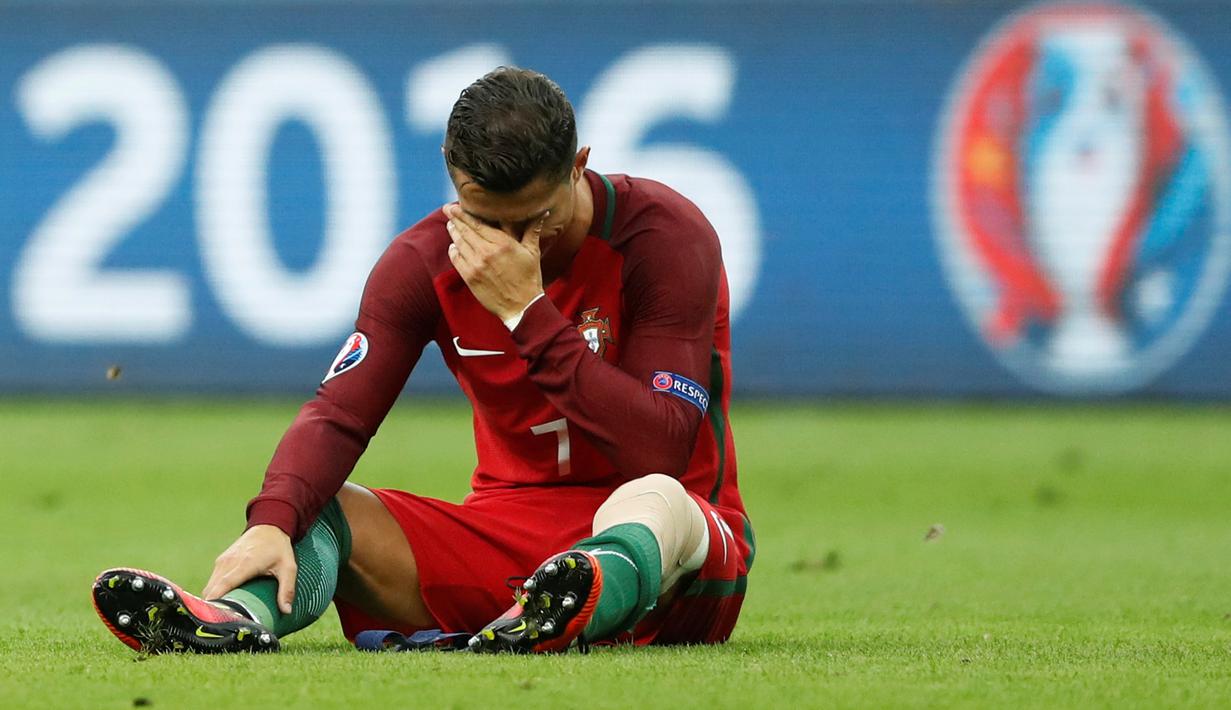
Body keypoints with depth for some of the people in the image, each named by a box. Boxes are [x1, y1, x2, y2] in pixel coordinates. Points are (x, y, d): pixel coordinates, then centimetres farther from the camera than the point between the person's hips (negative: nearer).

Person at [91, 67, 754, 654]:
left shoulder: (664, 234, -13)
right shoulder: (427, 258, -1)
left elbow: (661, 449, -21)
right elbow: (338, 413, -11)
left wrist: (527, 312, -25)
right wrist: (271, 523, -32)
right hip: (504, 529, 4)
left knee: (654, 499, -39)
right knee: (306, 503, -17)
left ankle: (565, 614, -73)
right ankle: (240, 612, -52)